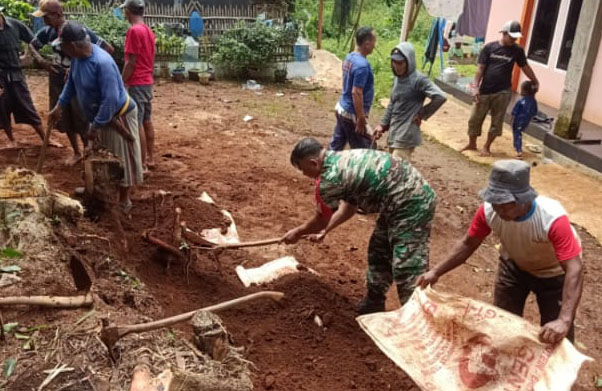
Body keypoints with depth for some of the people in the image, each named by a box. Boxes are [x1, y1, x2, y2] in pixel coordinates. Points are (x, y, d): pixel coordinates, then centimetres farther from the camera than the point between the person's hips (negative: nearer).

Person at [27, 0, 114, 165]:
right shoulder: (48, 32, -2)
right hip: (57, 83, 6)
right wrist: (41, 60, -4)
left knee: (82, 122, 2)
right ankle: (76, 153, 34)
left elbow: (108, 49, -19)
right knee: (65, 121, 15)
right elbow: (32, 45, 16)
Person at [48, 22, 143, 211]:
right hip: (100, 116, 9)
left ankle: (124, 200, 18)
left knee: (121, 159, 4)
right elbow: (71, 83, 13)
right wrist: (59, 106, 10)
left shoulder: (102, 62, -33)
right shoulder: (77, 57, -5)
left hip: (118, 116, -9)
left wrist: (96, 126, -26)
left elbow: (110, 100, -33)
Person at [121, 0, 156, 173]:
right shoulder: (148, 30, 12)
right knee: (147, 121, 13)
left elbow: (131, 62, -17)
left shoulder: (134, 31, -15)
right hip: (147, 82, 9)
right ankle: (149, 158, 20)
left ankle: (142, 164, -3)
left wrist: (121, 83, -11)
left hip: (137, 83, -9)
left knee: (137, 123, -6)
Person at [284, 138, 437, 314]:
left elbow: (321, 219, -1)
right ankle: (373, 305, 35)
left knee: (407, 270, -8)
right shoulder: (343, 160, 11)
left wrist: (298, 232, 17)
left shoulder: (330, 178, -18)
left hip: (411, 204, -10)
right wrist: (324, 231, 29)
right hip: (407, 198, 10)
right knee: (378, 254, 21)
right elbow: (349, 205, 22)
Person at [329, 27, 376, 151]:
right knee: (364, 150, 3)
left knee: (336, 146, 16)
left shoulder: (350, 57, 6)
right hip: (351, 113, -9)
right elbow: (356, 92, -26)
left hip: (341, 108, 9)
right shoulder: (362, 65, -23)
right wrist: (361, 118, -22)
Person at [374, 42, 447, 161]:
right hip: (394, 134, 8)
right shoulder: (398, 78, 10)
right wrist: (383, 124, 15)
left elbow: (440, 97, -23)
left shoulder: (418, 80, -15)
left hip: (406, 136, -8)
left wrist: (421, 115, -14)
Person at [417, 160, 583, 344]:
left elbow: (574, 269, -44)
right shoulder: (489, 210, -29)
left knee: (556, 338, 0)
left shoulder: (553, 219, -41)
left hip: (554, 272, -3)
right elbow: (468, 244, -12)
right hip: (514, 266, 4)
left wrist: (564, 320, -55)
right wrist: (436, 272, -17)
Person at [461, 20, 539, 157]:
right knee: (475, 118, 5)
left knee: (497, 121, 3)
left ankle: (486, 147, 17)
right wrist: (475, 87, -10)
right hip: (485, 90, -1)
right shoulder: (489, 47, -2)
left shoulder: (517, 50, 2)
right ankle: (472, 144, 24)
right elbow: (480, 68, -3)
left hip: (503, 92, 1)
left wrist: (535, 82, 23)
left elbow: (525, 67, 15)